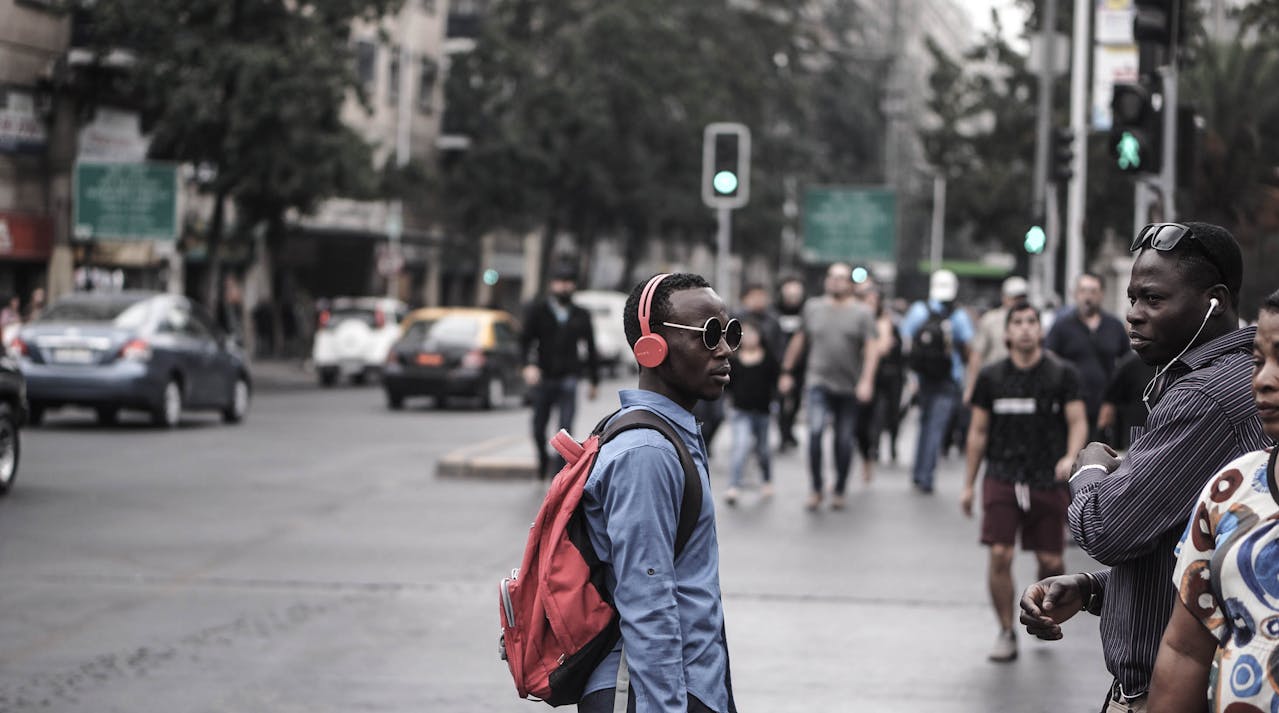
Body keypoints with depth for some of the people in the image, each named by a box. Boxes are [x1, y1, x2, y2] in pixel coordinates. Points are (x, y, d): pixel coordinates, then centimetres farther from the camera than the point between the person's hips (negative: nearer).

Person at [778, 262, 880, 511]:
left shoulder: (862, 313, 1)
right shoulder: (812, 307, 8)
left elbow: (871, 348, -7)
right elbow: (799, 340, 16)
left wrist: (866, 380, -19)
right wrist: (787, 372, 16)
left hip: (849, 387, 0)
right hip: (819, 382, 0)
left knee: (844, 441, 4)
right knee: (815, 432, -17)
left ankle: (839, 491, 21)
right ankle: (816, 489, -6)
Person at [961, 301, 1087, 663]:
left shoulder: (1062, 375, 2)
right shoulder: (991, 377, 6)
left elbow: (1077, 421, -2)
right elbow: (978, 432, 12)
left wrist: (1070, 457, -22)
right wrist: (969, 484, 12)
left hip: (1048, 480, 0)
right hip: (1002, 479, 0)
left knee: (1051, 561, 2)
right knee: (999, 555, -12)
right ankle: (1006, 632, 2)